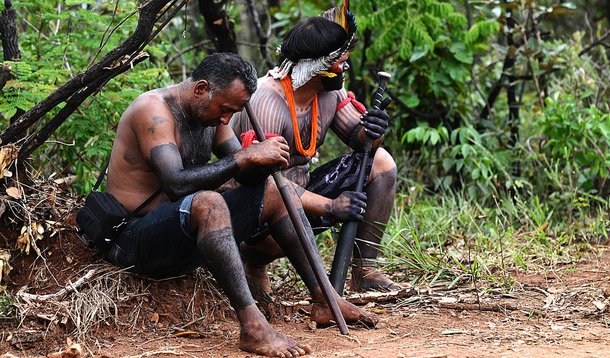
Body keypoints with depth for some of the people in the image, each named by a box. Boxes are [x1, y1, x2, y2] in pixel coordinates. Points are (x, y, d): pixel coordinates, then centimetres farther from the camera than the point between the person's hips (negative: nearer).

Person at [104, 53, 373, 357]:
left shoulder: (211, 115, 10)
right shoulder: (154, 109, -17)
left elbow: (247, 175, 11)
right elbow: (176, 184, -30)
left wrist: (265, 159, -13)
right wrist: (245, 157, -29)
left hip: (188, 237, 9)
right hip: (135, 242, -9)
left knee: (273, 189, 6)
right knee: (207, 203, -37)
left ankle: (324, 299, 1)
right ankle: (252, 325, -43)